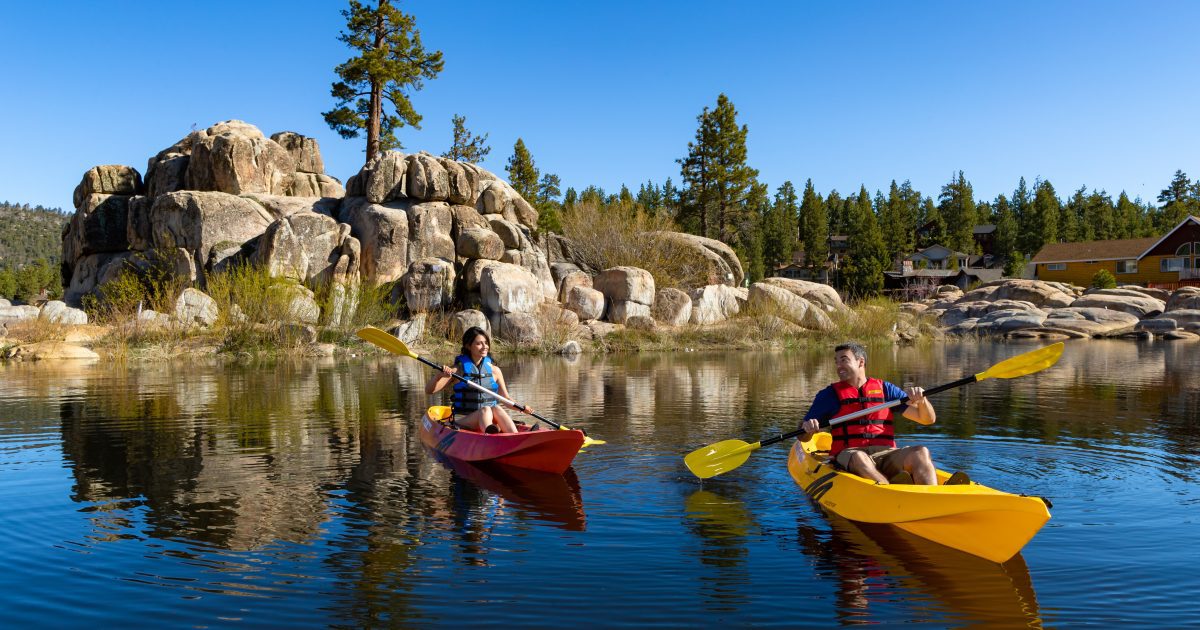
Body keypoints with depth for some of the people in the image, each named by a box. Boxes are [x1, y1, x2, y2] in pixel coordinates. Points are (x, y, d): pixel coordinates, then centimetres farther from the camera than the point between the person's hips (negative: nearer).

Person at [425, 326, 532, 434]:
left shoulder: (494, 370, 11)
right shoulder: (458, 369, 2)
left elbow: (506, 399, 18)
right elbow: (429, 391, -3)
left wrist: (522, 407, -1)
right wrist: (439, 375, -22)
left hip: (491, 420, 3)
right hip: (463, 422, -3)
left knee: (496, 409, -29)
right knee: (485, 410, -32)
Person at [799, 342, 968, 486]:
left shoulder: (886, 389, 20)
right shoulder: (830, 394, 16)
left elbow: (928, 419, 17)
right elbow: (804, 438, 13)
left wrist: (921, 400, -4)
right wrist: (807, 427, -11)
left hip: (886, 454, 2)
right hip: (848, 454, -2)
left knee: (921, 452, -26)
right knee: (858, 457, -37)